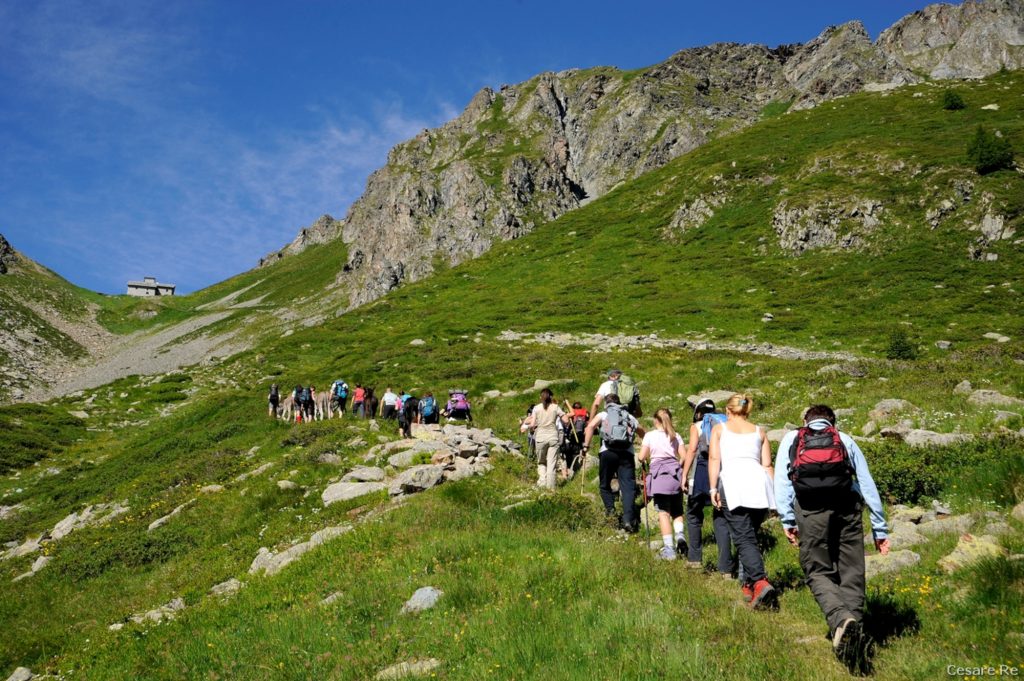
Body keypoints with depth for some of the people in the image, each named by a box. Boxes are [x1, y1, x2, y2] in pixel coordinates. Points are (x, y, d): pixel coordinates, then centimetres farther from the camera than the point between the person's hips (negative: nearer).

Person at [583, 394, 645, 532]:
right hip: (627, 453, 1)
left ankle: (610, 509, 3)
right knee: (628, 486, -3)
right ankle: (628, 519, -13)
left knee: (605, 484, 17)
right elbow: (643, 433, 28)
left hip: (608, 452, -1)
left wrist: (586, 445, -3)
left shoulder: (602, 415, 18)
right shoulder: (630, 417, 26)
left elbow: (591, 426, -1)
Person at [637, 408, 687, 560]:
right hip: (675, 473, 3)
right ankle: (679, 536, -9)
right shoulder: (676, 436, 12)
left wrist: (648, 456, 21)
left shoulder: (650, 435, 4)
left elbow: (641, 457, 0)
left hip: (659, 475, -3)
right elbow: (684, 457, 5)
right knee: (677, 510, 15)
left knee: (664, 512, -4)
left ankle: (669, 549, -9)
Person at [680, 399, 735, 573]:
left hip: (702, 470, -3)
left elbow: (692, 449, -5)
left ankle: (694, 558, 13)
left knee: (693, 514, 14)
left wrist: (684, 474, -5)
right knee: (721, 518, 5)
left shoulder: (697, 426, 9)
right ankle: (726, 566, -2)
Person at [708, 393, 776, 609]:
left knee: (744, 538, -8)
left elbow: (714, 459, 4)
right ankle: (748, 584, 17)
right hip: (759, 481, 3)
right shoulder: (759, 432, 23)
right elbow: (767, 465, 16)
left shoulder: (719, 428, 17)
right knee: (749, 535, 16)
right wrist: (773, 493, 17)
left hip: (732, 481, -3)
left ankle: (760, 582, -26)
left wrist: (713, 488, 1)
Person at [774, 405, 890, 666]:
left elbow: (781, 479, 11)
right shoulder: (846, 440, 26)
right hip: (848, 506, 1)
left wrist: (787, 519, 6)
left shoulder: (791, 439, 25)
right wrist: (880, 528, 24)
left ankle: (841, 620, -21)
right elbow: (868, 485, 22)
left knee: (818, 572, 3)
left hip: (810, 509, -1)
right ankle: (854, 625, 0)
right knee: (851, 572, 10)